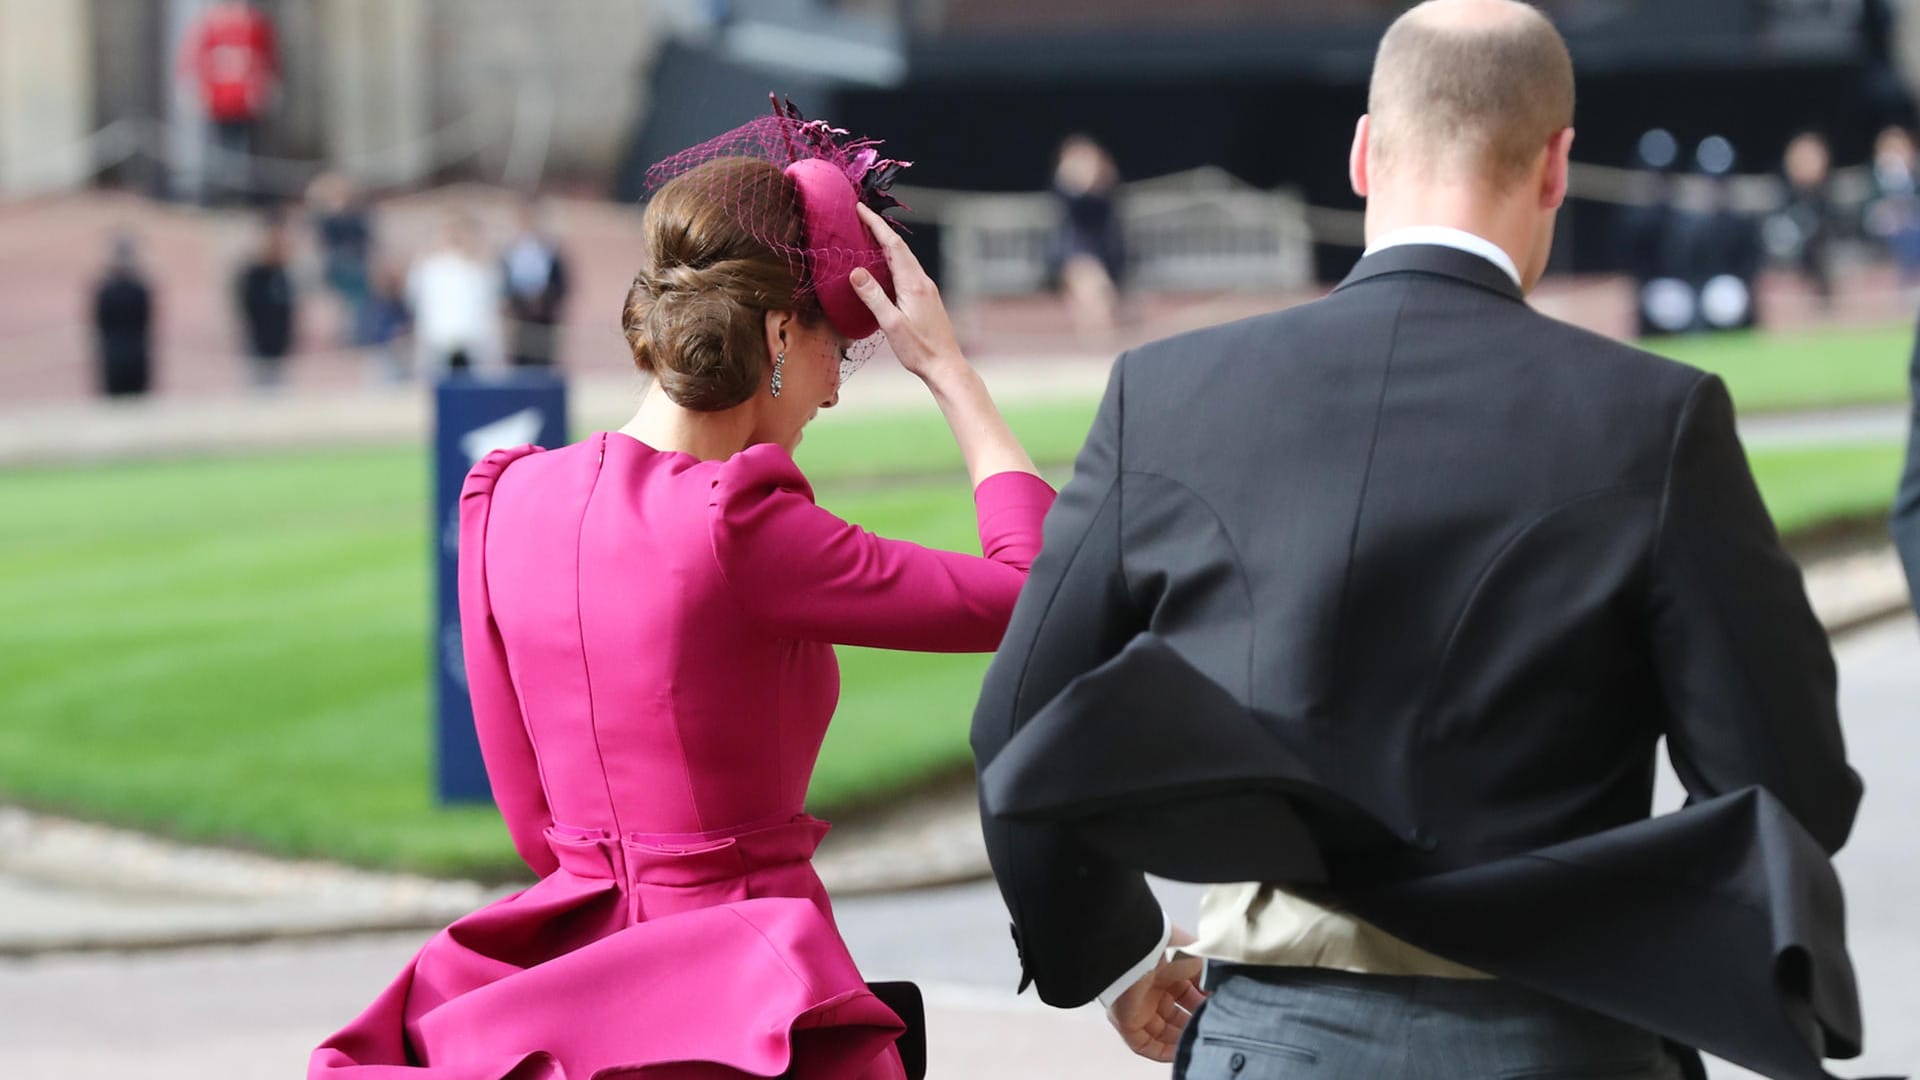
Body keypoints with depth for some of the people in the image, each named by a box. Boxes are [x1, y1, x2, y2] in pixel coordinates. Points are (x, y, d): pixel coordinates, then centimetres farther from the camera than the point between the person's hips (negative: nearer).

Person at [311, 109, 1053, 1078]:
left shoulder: (506, 501, 5)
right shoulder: (732, 532, -16)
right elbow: (1027, 590, -7)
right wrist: (947, 370, 1)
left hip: (574, 972, 7)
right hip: (733, 992, -7)